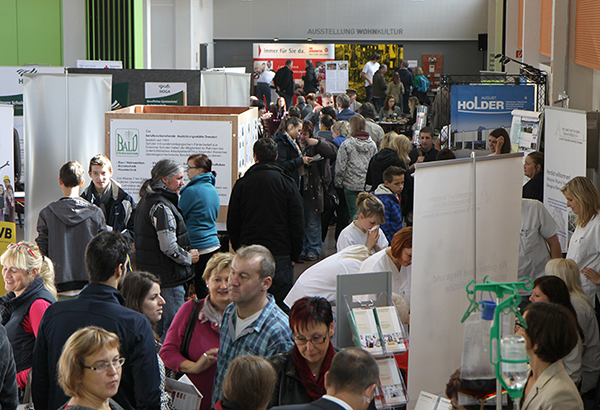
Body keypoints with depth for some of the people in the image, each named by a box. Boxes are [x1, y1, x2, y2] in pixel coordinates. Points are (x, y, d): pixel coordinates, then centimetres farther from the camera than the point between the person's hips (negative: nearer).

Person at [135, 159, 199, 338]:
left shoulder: (146, 200, 12)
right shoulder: (161, 207, -19)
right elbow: (169, 247, -25)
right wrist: (188, 258, -7)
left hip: (149, 273, 10)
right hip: (168, 276, -10)